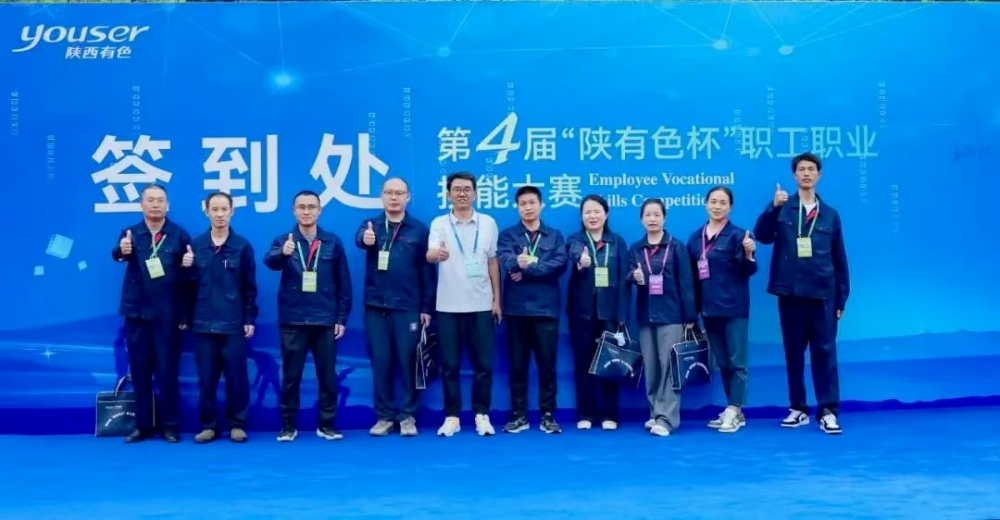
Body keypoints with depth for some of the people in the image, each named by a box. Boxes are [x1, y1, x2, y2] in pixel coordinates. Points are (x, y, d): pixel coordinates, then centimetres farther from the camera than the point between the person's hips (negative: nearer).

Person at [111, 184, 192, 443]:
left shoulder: (180, 234, 2)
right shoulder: (130, 233, 3)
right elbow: (118, 254, -18)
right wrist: (122, 252, -42)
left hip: (168, 315, -2)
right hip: (136, 313, 2)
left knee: (167, 372, 1)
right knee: (140, 372, 7)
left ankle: (170, 426, 9)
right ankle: (143, 425, 15)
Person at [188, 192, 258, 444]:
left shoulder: (243, 246, 2)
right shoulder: (196, 245, 6)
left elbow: (250, 286, 3)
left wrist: (250, 319, -2)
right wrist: (185, 316, 4)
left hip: (234, 324, -1)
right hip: (203, 324, 1)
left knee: (237, 376, 3)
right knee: (206, 378, 5)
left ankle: (237, 424, 14)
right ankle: (208, 425, 16)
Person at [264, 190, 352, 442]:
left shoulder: (333, 242, 4)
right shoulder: (283, 241, 2)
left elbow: (343, 282, 6)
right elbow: (270, 261, -21)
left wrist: (342, 317, 2)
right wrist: (283, 252, -44)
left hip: (325, 320, 1)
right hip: (292, 320, -1)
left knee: (327, 374, 6)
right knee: (290, 375, 5)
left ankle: (327, 424, 18)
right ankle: (288, 425, 16)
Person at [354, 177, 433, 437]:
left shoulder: (419, 229, 3)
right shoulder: (370, 225, 6)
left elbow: (427, 271, 2)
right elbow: (359, 239, -19)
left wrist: (426, 307, -2)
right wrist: (365, 239, -43)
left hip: (408, 307, -1)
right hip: (375, 306, 1)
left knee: (408, 361, 3)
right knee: (380, 362, 6)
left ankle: (408, 416, 14)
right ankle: (384, 416, 16)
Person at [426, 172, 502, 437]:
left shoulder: (488, 223, 5)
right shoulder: (439, 223, 0)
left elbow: (493, 262, 10)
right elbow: (429, 254, -16)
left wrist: (497, 299, 6)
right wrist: (436, 254, -41)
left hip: (481, 305, 1)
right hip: (448, 306, -1)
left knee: (484, 363, 4)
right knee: (450, 365, 4)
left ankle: (482, 414, 16)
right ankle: (452, 417, 14)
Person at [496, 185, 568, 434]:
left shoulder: (555, 235, 10)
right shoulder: (507, 235, 8)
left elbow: (560, 264, -7)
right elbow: (506, 262, -12)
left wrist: (527, 268, -14)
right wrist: (519, 262, -35)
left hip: (546, 308, 0)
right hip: (517, 309, 0)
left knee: (547, 364, 3)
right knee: (517, 364, 6)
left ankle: (548, 415, 12)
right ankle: (519, 415, 14)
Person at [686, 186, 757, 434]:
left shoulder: (737, 234, -6)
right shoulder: (696, 238, 9)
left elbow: (747, 271, -10)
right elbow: (692, 276, 13)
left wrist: (749, 254, -28)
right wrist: (693, 309, 9)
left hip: (734, 308, -6)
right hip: (709, 309, 6)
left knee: (736, 361, -3)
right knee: (722, 362, 12)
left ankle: (734, 411, 3)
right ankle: (734, 411, 21)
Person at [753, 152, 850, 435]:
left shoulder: (830, 214, 9)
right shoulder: (782, 209, 4)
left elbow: (840, 259, 10)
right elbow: (762, 236, -11)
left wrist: (842, 298, 7)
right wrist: (773, 207, -25)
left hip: (822, 294, 0)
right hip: (790, 293, 0)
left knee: (824, 351, -1)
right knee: (794, 352, 7)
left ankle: (828, 411, 4)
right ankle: (798, 409, 17)